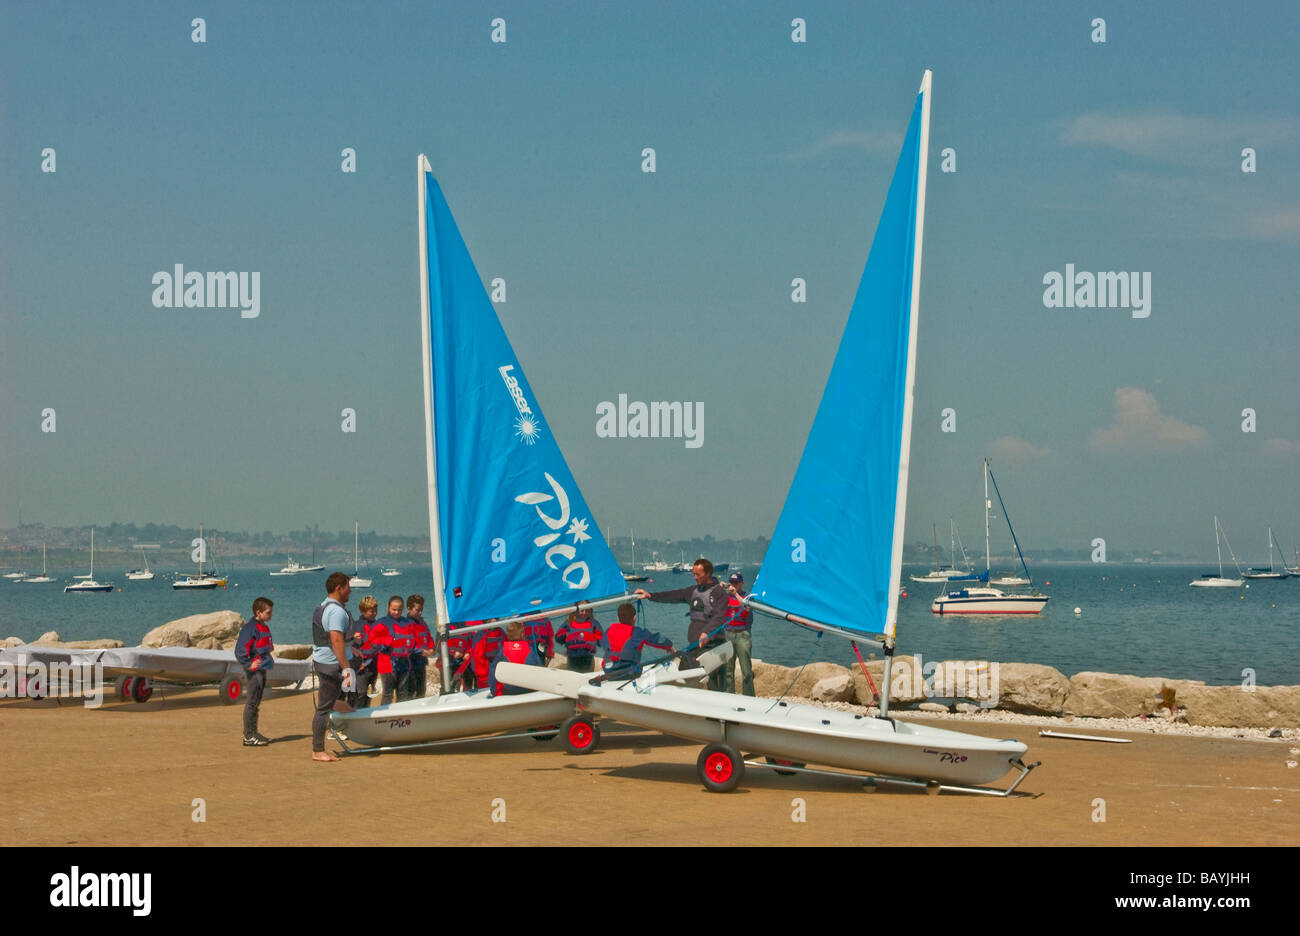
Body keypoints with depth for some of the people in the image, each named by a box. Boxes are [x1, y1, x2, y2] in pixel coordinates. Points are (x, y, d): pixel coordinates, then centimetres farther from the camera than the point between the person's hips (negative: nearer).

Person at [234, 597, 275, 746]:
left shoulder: (264, 627, 15)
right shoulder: (251, 628, -16)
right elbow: (240, 649, -20)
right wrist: (248, 665, -21)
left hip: (262, 670, 10)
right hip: (255, 671, -10)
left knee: (256, 703, 16)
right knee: (252, 702, -5)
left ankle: (253, 732, 24)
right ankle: (248, 736, -1)